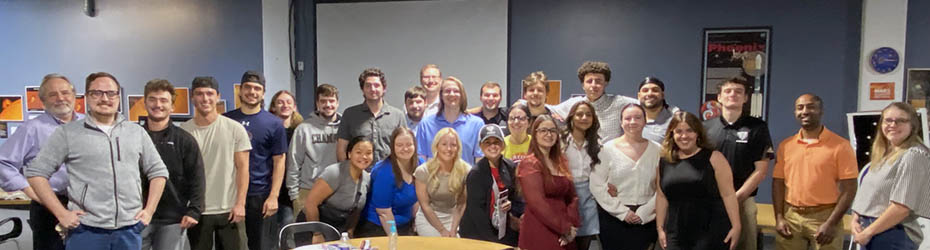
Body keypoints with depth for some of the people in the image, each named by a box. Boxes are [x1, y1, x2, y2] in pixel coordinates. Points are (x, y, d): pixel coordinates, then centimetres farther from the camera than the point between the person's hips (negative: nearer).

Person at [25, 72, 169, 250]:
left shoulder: (137, 132, 10)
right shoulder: (67, 133, 2)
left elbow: (158, 171, 14)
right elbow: (36, 172, 2)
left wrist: (149, 210, 5)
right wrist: (61, 213, -5)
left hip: (130, 230, 3)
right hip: (86, 231, -2)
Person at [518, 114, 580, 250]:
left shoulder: (561, 162, 12)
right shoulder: (530, 164, -9)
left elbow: (571, 197, 10)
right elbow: (537, 203, -18)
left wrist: (572, 225, -6)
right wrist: (565, 228, -14)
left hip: (564, 234, 7)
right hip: (539, 233, -6)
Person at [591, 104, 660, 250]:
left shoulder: (656, 150, 3)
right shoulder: (607, 149, -2)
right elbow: (597, 186, -7)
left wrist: (644, 212, -9)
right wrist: (622, 211, -10)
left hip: (646, 220, 1)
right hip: (614, 218, -1)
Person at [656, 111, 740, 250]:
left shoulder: (713, 158, -3)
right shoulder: (664, 161, 8)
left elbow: (728, 194, -6)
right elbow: (661, 196, 13)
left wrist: (736, 226, -10)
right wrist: (660, 228, 11)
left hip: (711, 233, -3)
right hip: (676, 235, 4)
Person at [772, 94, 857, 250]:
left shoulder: (840, 146, -4)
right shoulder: (785, 145, 7)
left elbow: (848, 189, -7)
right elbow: (778, 183, 8)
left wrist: (832, 223, -13)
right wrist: (779, 218, -1)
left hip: (824, 216, -3)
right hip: (790, 216, 3)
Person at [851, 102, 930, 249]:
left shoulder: (914, 156, -13)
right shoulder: (883, 154, 12)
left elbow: (902, 207, -20)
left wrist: (867, 232, -16)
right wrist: (855, 219, -1)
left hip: (893, 237, -7)